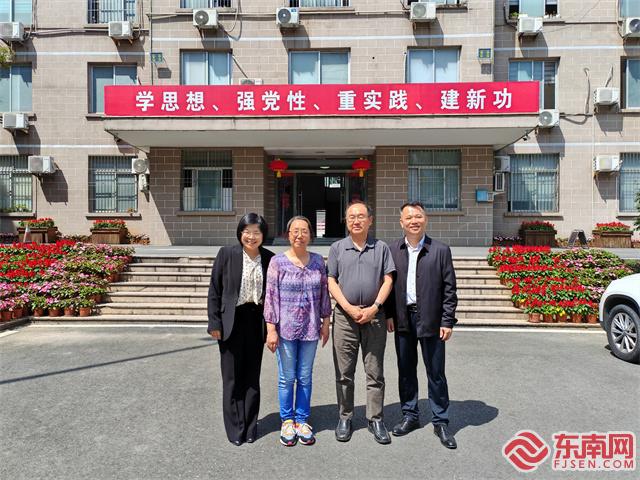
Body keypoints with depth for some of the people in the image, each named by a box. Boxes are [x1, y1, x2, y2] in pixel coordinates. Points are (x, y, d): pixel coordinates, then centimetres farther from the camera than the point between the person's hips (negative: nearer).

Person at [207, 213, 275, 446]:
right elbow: (214, 290, -3)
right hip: (232, 321, -2)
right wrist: (215, 322, -6)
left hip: (256, 321, 2)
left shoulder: (269, 258, 1)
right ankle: (235, 428, 25)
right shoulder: (226, 254, -5)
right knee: (232, 377, 8)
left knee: (252, 375, 13)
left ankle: (250, 427, 30)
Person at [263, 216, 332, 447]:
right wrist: (271, 329, -9)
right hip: (285, 328, -2)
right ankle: (287, 422, 27)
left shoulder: (318, 261, 3)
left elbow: (324, 293, 8)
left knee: (305, 377, 12)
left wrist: (325, 322, 7)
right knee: (287, 378, 9)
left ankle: (302, 421, 29)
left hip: (310, 328, 3)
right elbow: (271, 296, -7)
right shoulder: (278, 261, -6)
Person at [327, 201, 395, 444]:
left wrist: (373, 308, -10)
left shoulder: (381, 248, 7)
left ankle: (375, 419, 21)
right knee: (344, 372, 8)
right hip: (345, 316, 0)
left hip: (374, 315, 0)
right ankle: (345, 418, 22)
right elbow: (331, 281, 1)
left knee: (375, 372, 8)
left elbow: (387, 281, 2)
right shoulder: (337, 248, 6)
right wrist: (349, 308, -10)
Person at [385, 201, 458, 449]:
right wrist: (389, 316, 2)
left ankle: (441, 422, 23)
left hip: (430, 320, -2)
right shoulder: (392, 250, 4)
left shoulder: (440, 250, -2)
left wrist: (447, 321, -7)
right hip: (403, 319, 3)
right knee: (406, 370, 14)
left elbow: (449, 288, -3)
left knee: (436, 373, 7)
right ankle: (410, 416, 31)